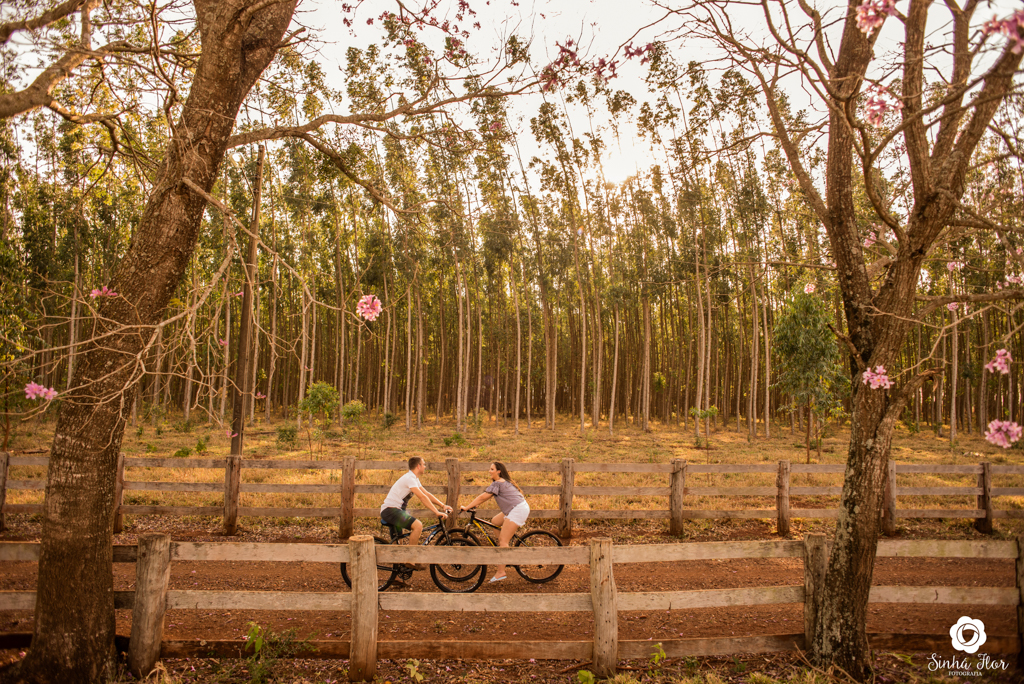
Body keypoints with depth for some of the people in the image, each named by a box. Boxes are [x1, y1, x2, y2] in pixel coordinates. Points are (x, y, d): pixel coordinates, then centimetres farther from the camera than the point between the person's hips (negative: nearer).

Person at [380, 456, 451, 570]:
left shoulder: (414, 479, 14)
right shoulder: (409, 478, -17)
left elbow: (427, 494, 14)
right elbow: (423, 497, -25)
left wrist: (443, 505, 5)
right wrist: (437, 512, -26)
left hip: (397, 509, 11)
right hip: (390, 510, -11)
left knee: (418, 527, 12)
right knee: (417, 525, -23)